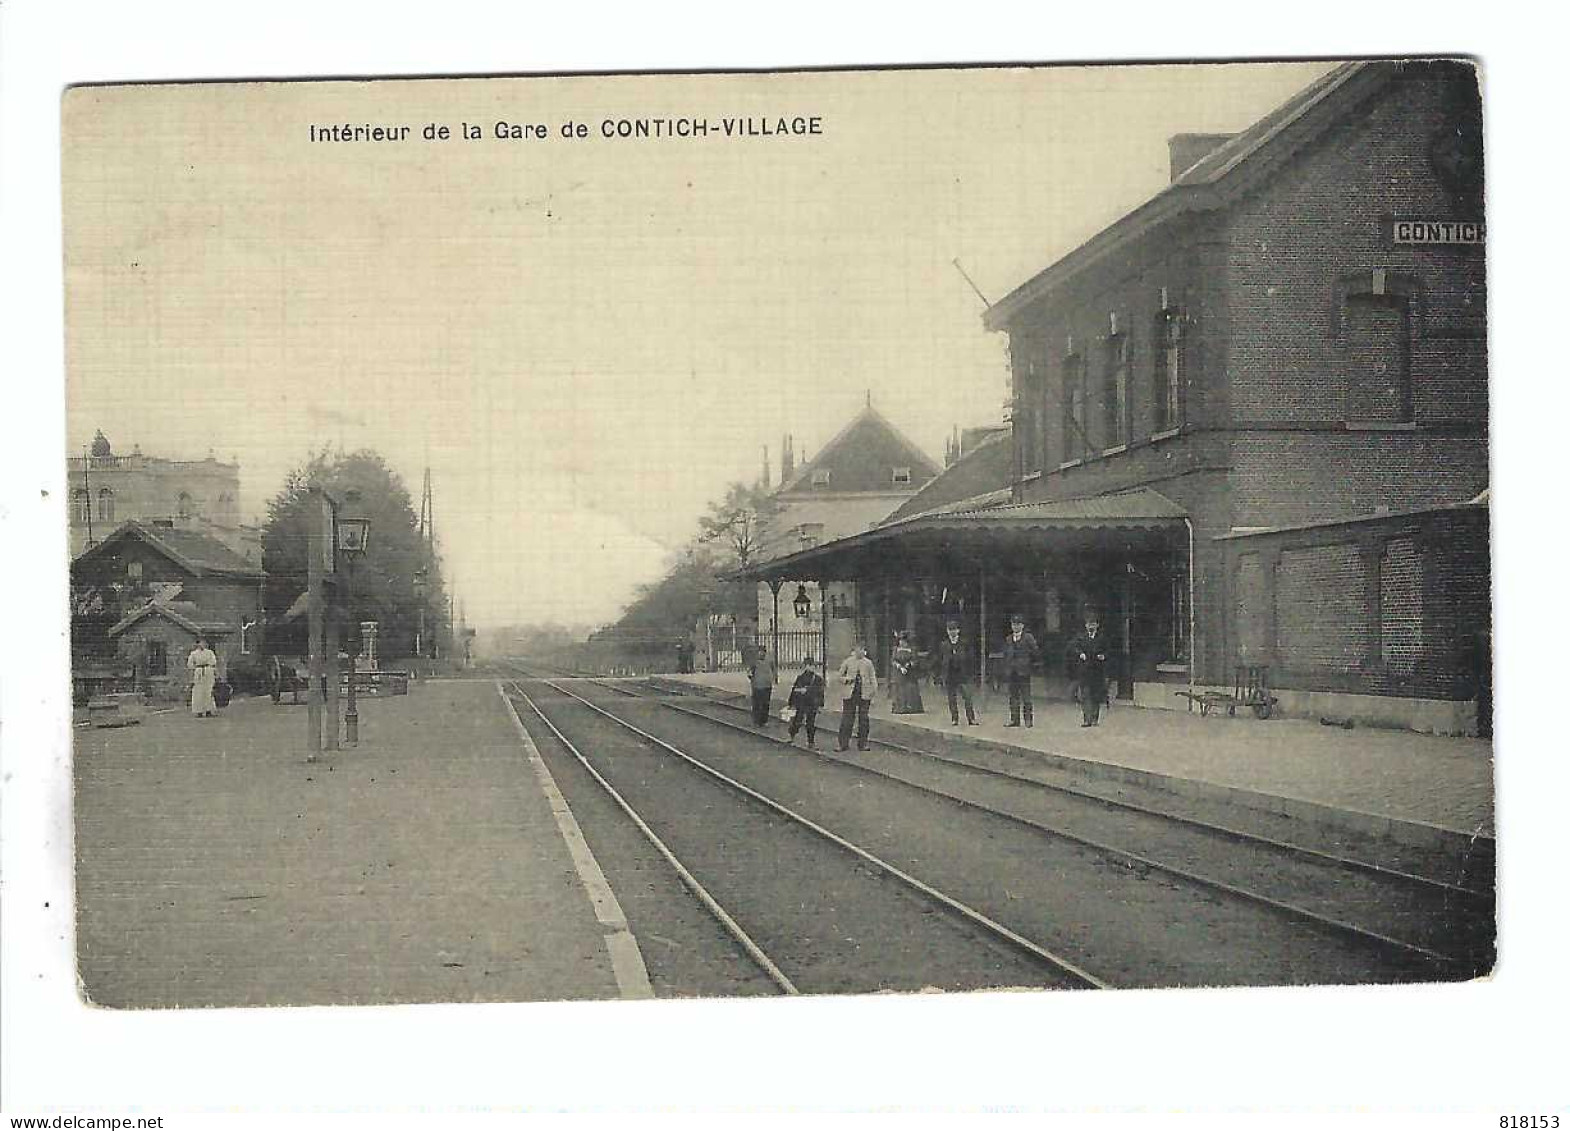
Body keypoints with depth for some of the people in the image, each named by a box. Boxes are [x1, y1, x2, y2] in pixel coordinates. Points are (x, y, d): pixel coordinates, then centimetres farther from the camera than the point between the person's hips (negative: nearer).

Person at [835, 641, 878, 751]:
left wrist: (874, 691, 0)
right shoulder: (847, 662, 5)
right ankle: (843, 744, 4)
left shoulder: (868, 663, 8)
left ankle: (862, 744, 13)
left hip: (864, 695, 1)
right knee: (847, 719, -2)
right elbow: (840, 676, 11)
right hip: (849, 694, -1)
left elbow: (873, 679, 10)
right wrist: (846, 679, -10)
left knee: (863, 719, 3)